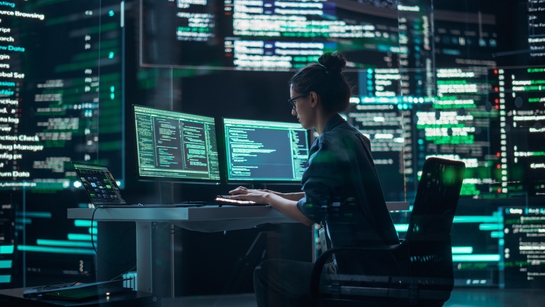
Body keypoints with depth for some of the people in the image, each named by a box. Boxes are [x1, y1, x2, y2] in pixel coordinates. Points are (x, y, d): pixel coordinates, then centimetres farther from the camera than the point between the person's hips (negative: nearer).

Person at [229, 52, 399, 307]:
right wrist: (269, 194, 17)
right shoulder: (353, 137, 12)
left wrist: (267, 198, 1)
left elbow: (308, 214, -16)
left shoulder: (329, 145, -17)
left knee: (267, 273, 4)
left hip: (360, 271, -9)